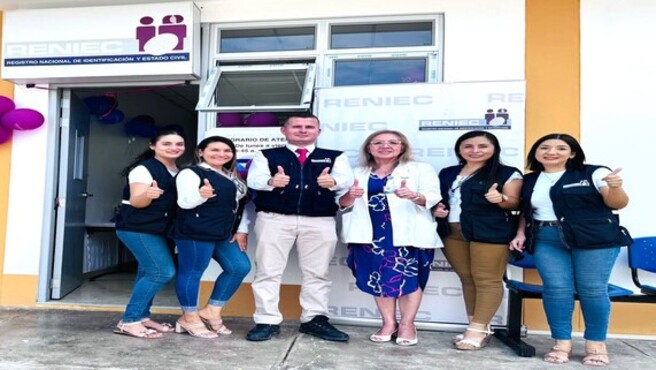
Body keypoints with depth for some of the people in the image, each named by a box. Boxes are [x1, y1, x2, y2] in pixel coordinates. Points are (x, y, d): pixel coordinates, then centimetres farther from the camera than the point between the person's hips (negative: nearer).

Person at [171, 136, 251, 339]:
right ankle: (190, 318, 18)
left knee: (240, 267, 6)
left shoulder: (232, 177, 16)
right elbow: (184, 202, -16)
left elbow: (240, 204, 20)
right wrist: (201, 194, -37)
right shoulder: (190, 173, -7)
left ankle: (211, 311, 18)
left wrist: (242, 229, 11)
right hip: (194, 233, -8)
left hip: (224, 234, 8)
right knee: (192, 272, -1)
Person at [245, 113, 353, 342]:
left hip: (320, 222, 1)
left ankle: (315, 320, 21)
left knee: (317, 273, 8)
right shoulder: (266, 156, 9)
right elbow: (254, 179, -6)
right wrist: (271, 181, -30)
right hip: (274, 219, -1)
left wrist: (332, 182, -30)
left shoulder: (335, 157, 12)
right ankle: (267, 321, 13)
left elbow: (346, 180, -5)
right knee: (268, 271, 2)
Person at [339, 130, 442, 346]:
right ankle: (388, 323, 17)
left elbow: (433, 197, -6)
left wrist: (415, 196, -27)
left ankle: (407, 324, 12)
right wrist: (350, 196, -13)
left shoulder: (421, 169, 6)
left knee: (408, 277, -3)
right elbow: (342, 204, 10)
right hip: (371, 234, 3)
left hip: (407, 233, -2)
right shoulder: (358, 173, 14)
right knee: (378, 278, 3)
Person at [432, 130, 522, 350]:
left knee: (487, 279, -5)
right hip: (452, 233, 5)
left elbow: (515, 202, -4)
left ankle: (478, 330, 2)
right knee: (467, 279, 10)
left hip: (490, 233, -5)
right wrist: (436, 209, 0)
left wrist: (500, 198, -25)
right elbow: (438, 199, 21)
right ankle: (475, 326, 19)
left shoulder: (507, 174, 0)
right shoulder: (447, 173, 15)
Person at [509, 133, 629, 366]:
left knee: (592, 289, -1)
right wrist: (521, 233, 7)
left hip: (595, 239, -2)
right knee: (556, 289, -5)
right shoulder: (529, 180, 13)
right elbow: (526, 212, 20)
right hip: (546, 240, 3)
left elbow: (617, 204, 1)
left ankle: (596, 344, 15)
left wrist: (615, 188, -19)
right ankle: (562, 343, 8)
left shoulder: (593, 173, 3)